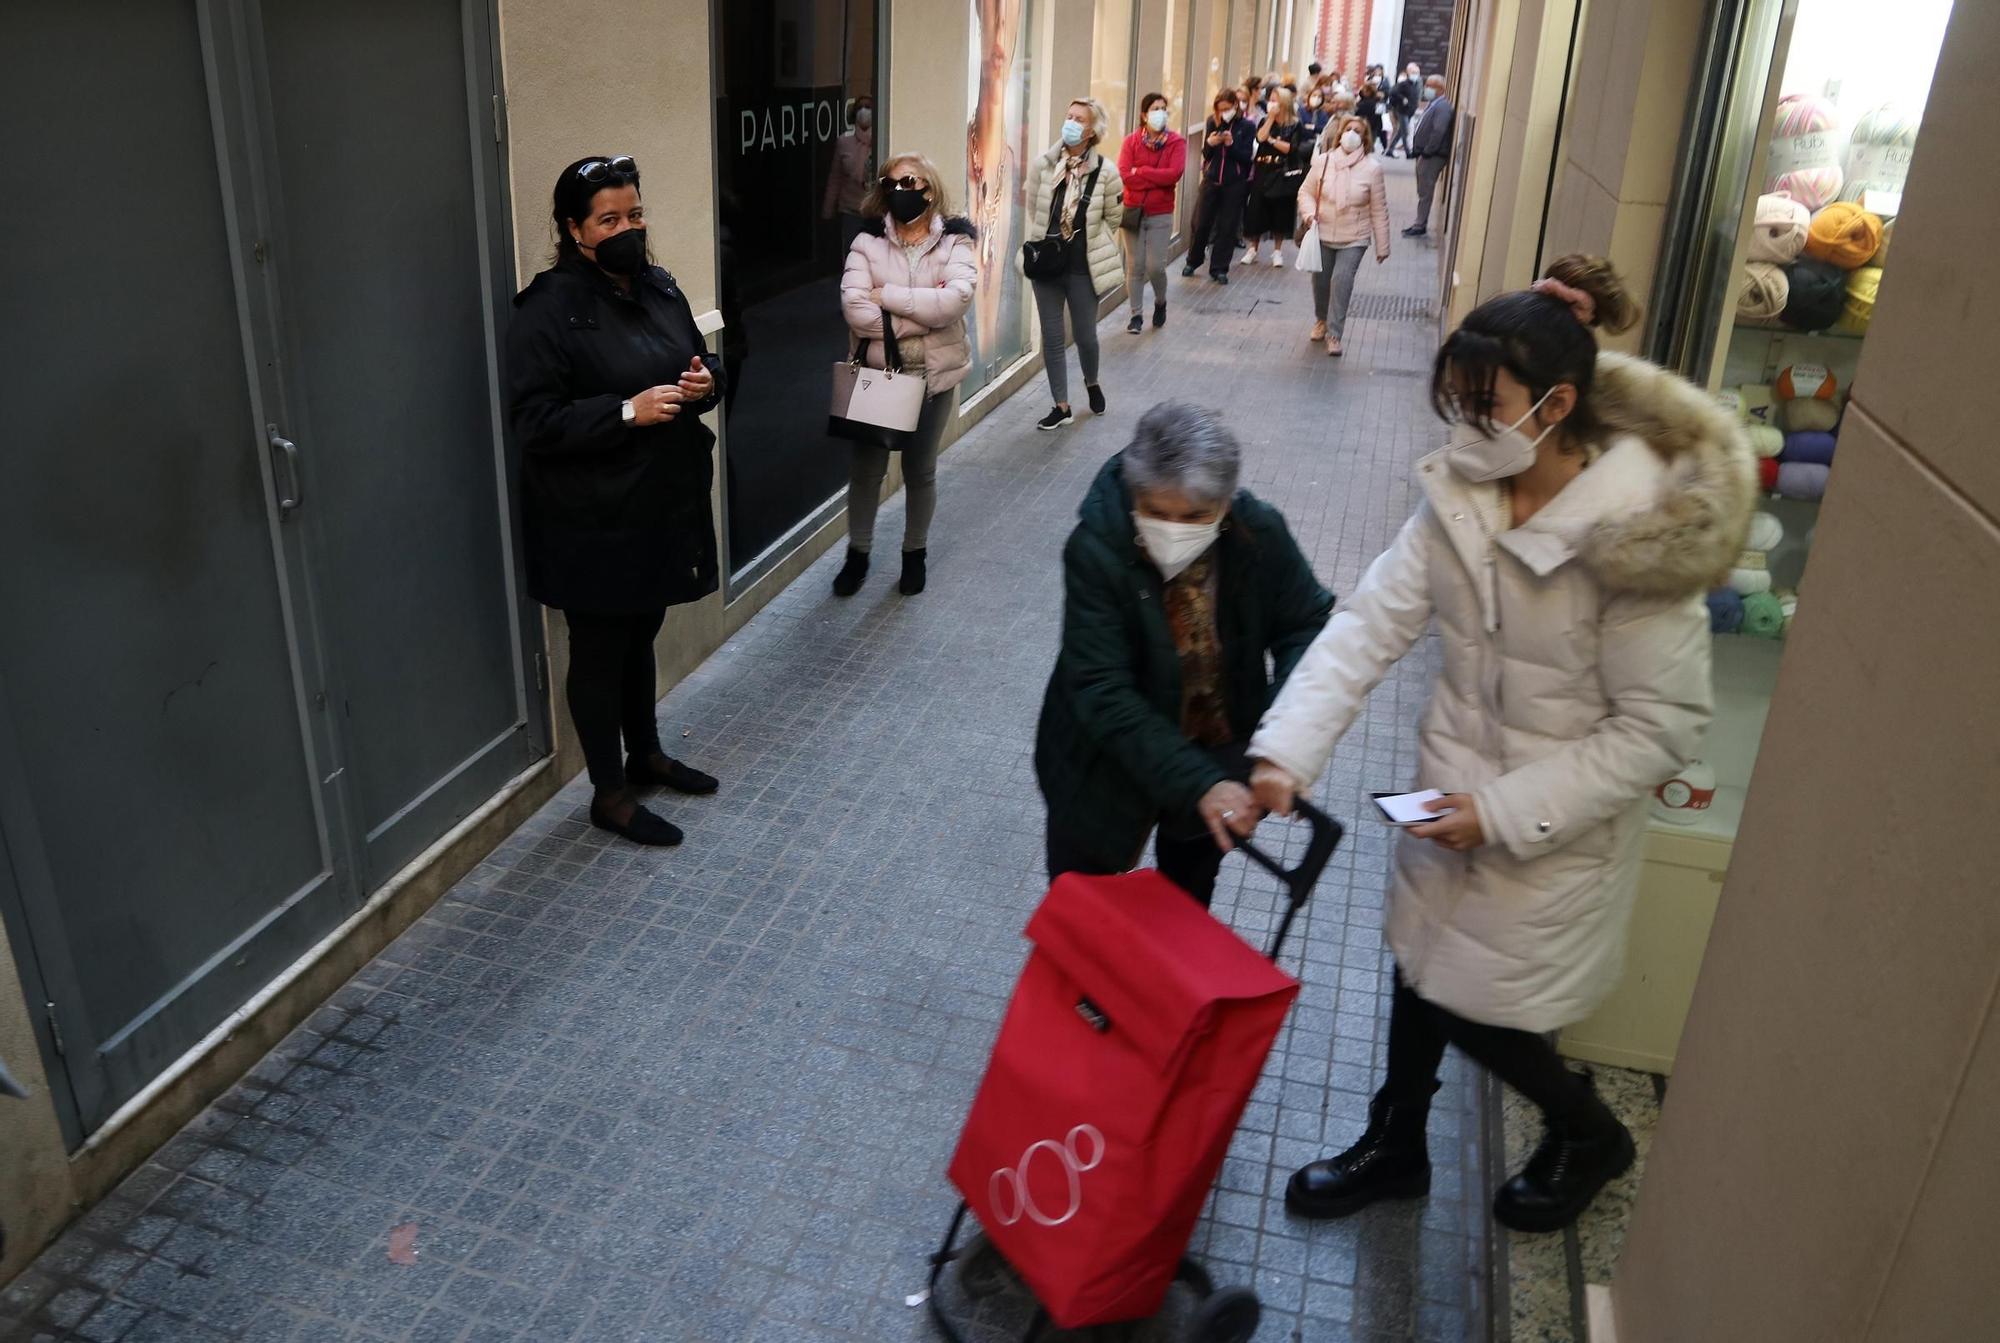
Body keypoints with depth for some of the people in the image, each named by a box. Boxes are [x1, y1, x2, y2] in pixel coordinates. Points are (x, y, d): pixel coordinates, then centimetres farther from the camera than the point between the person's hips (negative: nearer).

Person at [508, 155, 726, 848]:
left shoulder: (659, 287, 6)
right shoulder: (549, 309, -16)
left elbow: (702, 359, 18)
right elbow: (534, 420, -19)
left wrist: (705, 382, -6)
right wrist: (628, 411, -27)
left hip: (663, 502, 7)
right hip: (594, 522, -7)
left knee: (641, 634, 22)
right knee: (599, 648, 7)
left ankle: (646, 754, 40)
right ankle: (610, 795, 21)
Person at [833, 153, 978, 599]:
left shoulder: (954, 242, -7)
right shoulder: (868, 241, -5)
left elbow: (955, 299, -25)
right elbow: (854, 307, -19)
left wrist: (887, 296, -22)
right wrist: (920, 319, -21)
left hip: (933, 374, -1)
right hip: (877, 371, 1)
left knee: (920, 470, 14)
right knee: (866, 466, 9)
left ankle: (915, 553, 33)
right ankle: (858, 552, 28)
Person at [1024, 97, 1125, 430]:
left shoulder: (1105, 171, -10)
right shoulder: (1044, 164, -4)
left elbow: (1113, 219, 1)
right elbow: (1034, 209, 9)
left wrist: (1088, 243, 3)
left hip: (1083, 267, -2)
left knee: (1085, 335, 7)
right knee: (1051, 337, 5)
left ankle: (1092, 383, 40)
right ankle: (1061, 406, 17)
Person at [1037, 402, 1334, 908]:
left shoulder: (1259, 533, -21)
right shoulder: (1095, 548, -29)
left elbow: (1306, 624, -8)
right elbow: (1101, 692, -32)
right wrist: (1197, 782, -42)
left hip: (1222, 751, 3)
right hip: (1111, 764, -3)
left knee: (1188, 900, 29)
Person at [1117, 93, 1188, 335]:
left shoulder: (1176, 142, -2)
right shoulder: (1131, 141, -1)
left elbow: (1175, 173, -17)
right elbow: (1124, 174, -13)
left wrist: (1141, 172, -13)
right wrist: (1159, 178, -13)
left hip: (1161, 215, -1)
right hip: (1133, 211, 1)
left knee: (1155, 266, -5)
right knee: (1134, 266, 3)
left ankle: (1161, 303, 24)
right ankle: (1136, 315, 15)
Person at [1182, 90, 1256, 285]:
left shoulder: (1246, 127, -3)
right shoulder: (1212, 122, 3)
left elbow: (1247, 156, -6)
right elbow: (1206, 154, 7)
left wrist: (1231, 144, -21)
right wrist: (1209, 143, -15)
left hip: (1234, 183, -2)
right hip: (1211, 179, 2)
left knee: (1227, 227, 2)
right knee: (1200, 223, 3)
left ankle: (1219, 269, 11)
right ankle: (1192, 261, 22)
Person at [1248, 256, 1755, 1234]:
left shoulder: (1633, 539, -26)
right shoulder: (1460, 495, -9)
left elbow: (1660, 728, -20)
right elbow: (1370, 623, -12)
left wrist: (1507, 810, -22)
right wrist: (1285, 753, -22)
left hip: (1557, 821, -6)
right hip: (1451, 792, 6)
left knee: (1470, 1006, 8)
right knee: (1419, 963, 20)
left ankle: (1589, 1137, 41)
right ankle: (1395, 1149, 46)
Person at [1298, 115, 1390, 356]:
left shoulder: (1372, 168, -9)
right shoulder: (1323, 161, -5)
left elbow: (1379, 210, -4)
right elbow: (1306, 192, 7)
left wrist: (1382, 246, -1)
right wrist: (1309, 213, -14)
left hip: (1354, 239, -2)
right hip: (1323, 234, 2)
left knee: (1342, 280, -17)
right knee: (1320, 280, 12)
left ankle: (1334, 334, -6)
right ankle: (1321, 320, 41)